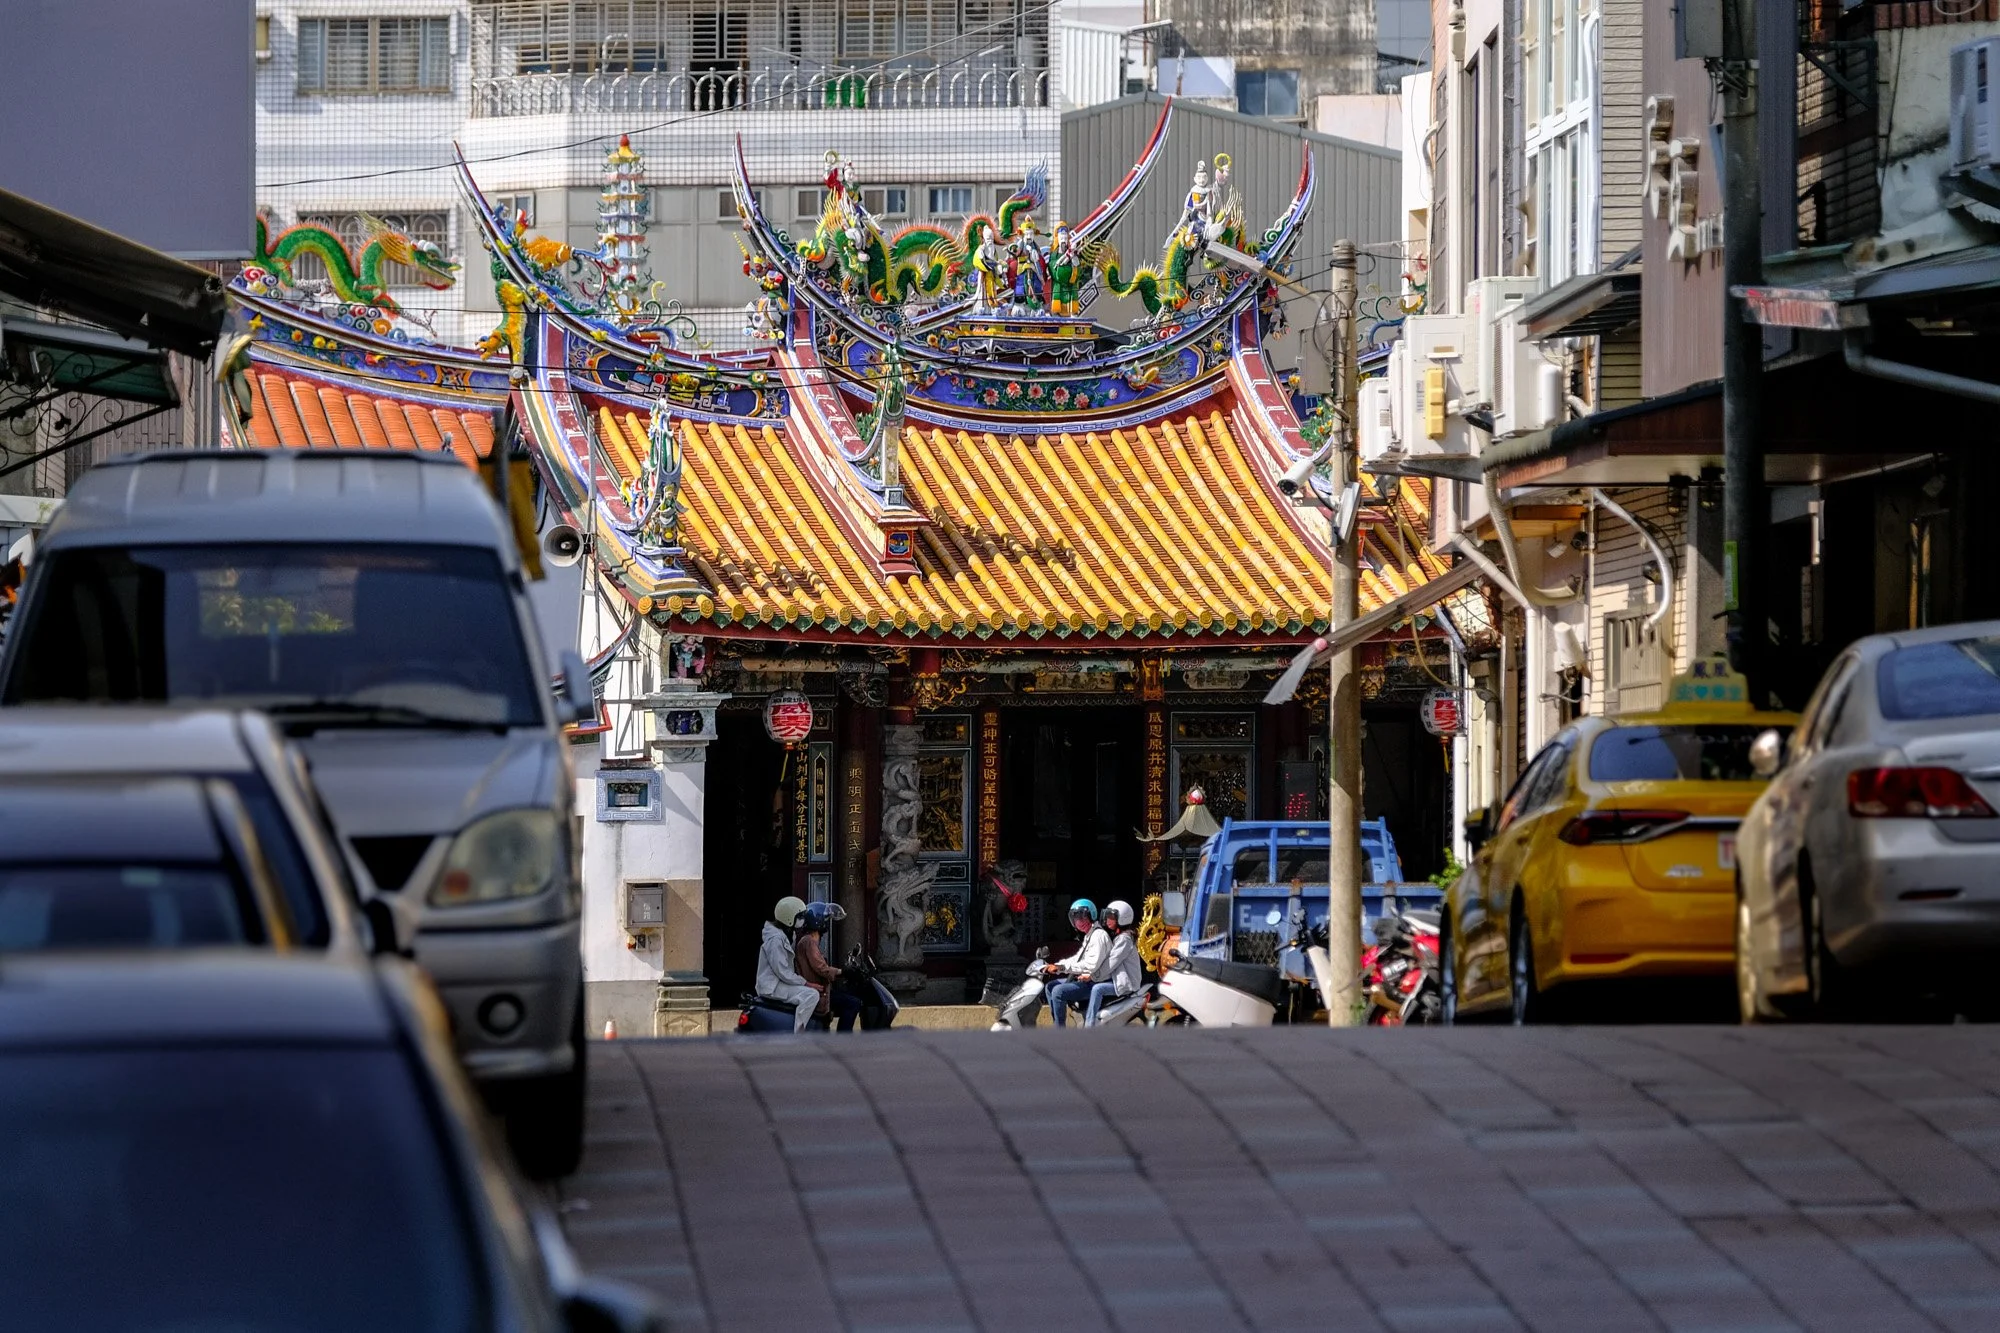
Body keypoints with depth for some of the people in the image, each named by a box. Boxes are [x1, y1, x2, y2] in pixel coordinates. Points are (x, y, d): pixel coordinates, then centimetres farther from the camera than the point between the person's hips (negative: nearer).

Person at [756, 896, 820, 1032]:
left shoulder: (781, 936, 16)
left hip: (779, 984, 11)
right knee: (811, 995, -26)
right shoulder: (776, 939, -18)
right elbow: (782, 971, -23)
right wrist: (805, 983, -18)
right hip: (773, 987, -11)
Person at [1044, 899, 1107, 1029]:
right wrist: (1056, 966, 6)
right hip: (1084, 978, 11)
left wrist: (1062, 967, -26)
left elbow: (1091, 965, -27)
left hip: (1093, 982, -11)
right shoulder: (1089, 936, 18)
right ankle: (1056, 1028, 10)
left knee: (1058, 991, -23)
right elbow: (1078, 959, 21)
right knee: (1051, 986, 12)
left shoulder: (1099, 935, -17)